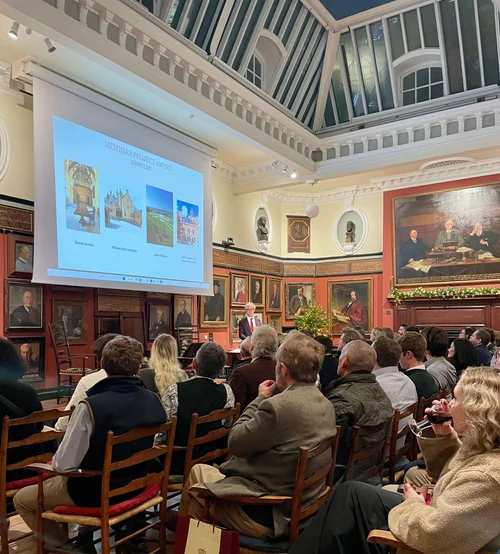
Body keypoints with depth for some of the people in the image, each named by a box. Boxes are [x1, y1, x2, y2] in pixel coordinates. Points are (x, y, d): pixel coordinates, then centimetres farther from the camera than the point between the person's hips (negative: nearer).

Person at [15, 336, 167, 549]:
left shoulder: (91, 406, -29)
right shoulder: (153, 401, -10)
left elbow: (64, 464, -23)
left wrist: (55, 460, 0)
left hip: (96, 492, -6)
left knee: (22, 499, 17)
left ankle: (63, 543, 21)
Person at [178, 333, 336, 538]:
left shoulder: (278, 405, -28)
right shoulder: (326, 405, -1)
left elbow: (235, 443, -14)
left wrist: (260, 399, -6)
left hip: (269, 513, -8)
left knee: (198, 471, 12)